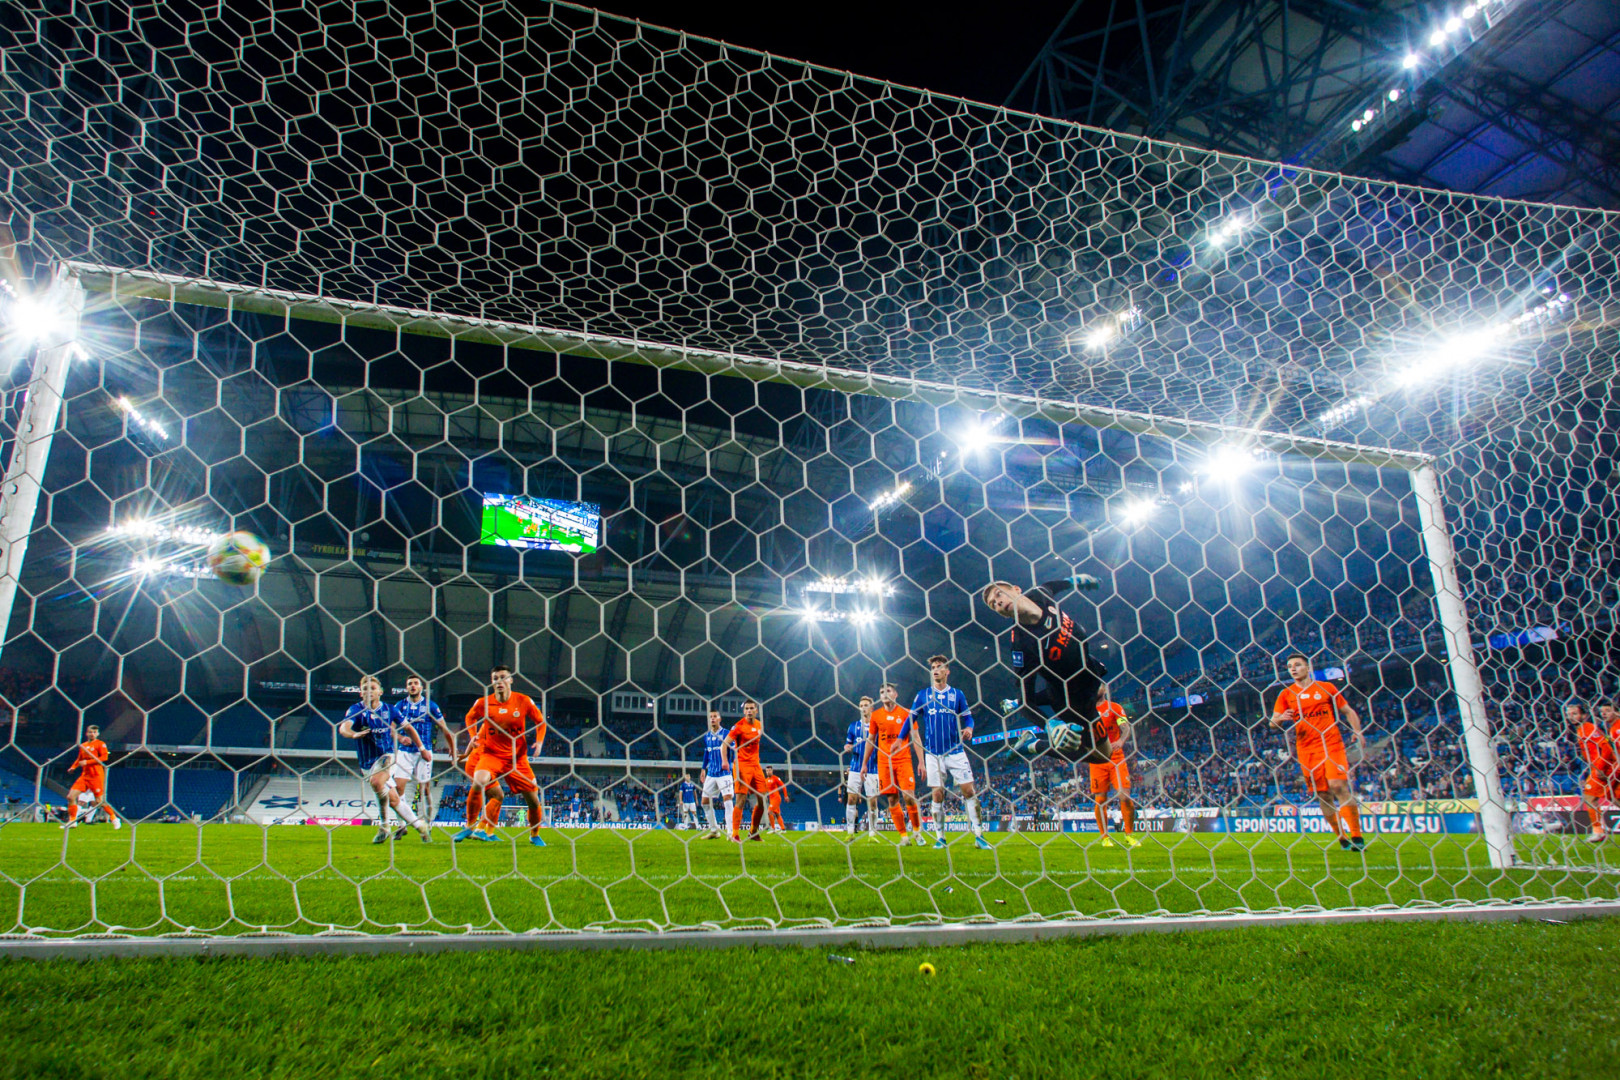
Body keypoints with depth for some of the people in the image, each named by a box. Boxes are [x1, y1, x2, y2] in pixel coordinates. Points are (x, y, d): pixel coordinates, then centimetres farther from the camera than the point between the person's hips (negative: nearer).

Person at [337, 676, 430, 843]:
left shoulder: (388, 710, 0)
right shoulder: (356, 709, -6)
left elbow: (407, 727, 15)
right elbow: (343, 728, -26)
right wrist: (354, 734, -48)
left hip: (386, 756, -2)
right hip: (367, 763, 2)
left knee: (376, 781, -33)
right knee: (393, 799, 3)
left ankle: (383, 826, -17)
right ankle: (420, 826, 20)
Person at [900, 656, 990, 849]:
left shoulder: (957, 694, 6)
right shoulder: (922, 695, 5)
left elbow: (967, 717, 9)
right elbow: (911, 719, 9)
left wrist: (969, 728, -12)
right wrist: (900, 739, 1)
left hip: (956, 751, 0)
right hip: (933, 754, 0)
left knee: (968, 790, -6)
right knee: (937, 795, 1)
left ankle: (979, 836, 0)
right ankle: (940, 837, 10)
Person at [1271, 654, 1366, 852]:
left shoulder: (1326, 688, 6)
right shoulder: (1286, 694, 8)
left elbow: (1348, 711, 12)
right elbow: (1273, 723, 5)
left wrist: (1358, 732, -3)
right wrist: (1280, 718, -18)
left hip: (1331, 744, -2)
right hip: (1306, 749, 2)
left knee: (1339, 785, -17)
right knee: (1323, 794, 3)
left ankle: (1357, 837, -12)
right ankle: (1342, 838, 15)